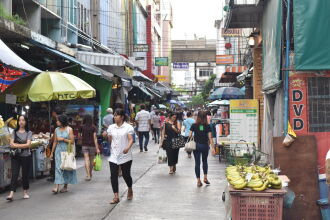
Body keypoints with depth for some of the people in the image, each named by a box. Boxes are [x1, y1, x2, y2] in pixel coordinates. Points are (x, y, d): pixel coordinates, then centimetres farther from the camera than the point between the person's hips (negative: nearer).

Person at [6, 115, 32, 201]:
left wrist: (16, 145, -8)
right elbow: (11, 144, 0)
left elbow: (28, 144, -9)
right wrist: (22, 145, -12)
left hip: (26, 156, -1)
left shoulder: (29, 132, 2)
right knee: (14, 174, -7)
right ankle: (11, 194, -12)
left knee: (25, 175, 5)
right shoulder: (14, 132, 8)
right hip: (16, 156, 1)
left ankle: (25, 192, 20)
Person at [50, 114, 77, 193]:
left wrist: (63, 139, -13)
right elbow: (55, 142, 11)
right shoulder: (56, 130, 6)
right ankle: (57, 187, -14)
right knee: (58, 167, -7)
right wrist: (52, 152, 11)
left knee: (66, 168, 5)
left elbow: (72, 141, -6)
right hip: (58, 151, 2)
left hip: (67, 151, -2)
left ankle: (65, 186, 16)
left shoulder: (69, 129, -4)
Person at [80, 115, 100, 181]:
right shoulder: (93, 127, -5)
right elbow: (95, 138, -9)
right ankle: (90, 174, 28)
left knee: (87, 160, -5)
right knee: (91, 160, 13)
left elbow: (81, 136, 7)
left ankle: (88, 175, -17)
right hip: (92, 145, 0)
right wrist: (97, 148, -9)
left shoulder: (82, 127, -1)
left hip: (84, 145, 0)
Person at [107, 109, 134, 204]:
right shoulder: (111, 127, 9)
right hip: (114, 156, 4)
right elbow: (110, 140, 15)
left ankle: (130, 190, 34)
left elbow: (131, 139, -13)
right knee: (113, 175, -5)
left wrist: (128, 148, -31)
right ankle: (116, 197, -1)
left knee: (126, 174, 4)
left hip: (125, 155, -4)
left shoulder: (128, 127, -5)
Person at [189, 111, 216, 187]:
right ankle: (205, 178, 19)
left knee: (197, 163, 5)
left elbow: (190, 135, -7)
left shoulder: (194, 126, -4)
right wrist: (213, 147, -8)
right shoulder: (207, 126, -5)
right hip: (205, 146, 0)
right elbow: (210, 137, -9)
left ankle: (198, 181, 5)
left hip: (196, 146, 0)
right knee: (205, 161, 21)